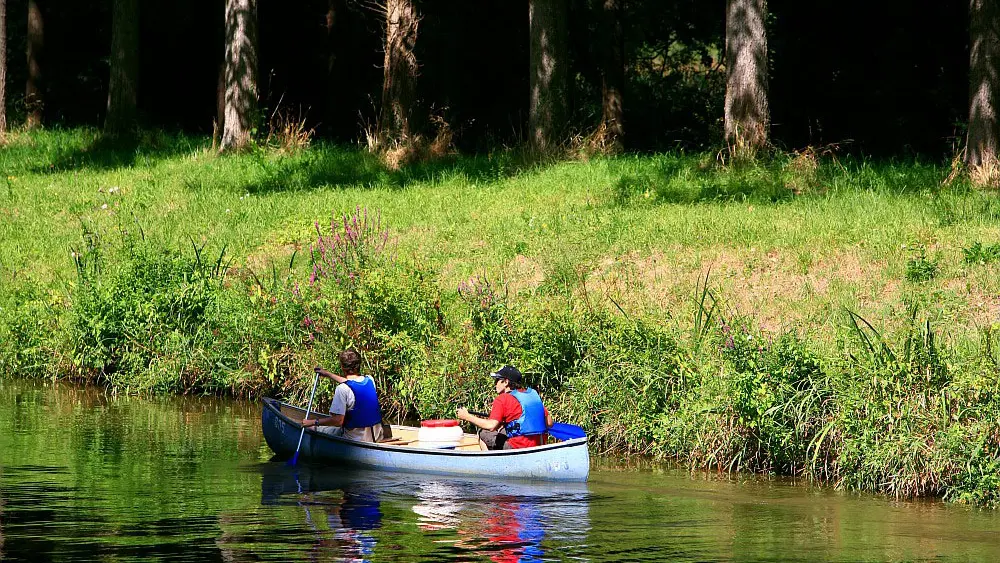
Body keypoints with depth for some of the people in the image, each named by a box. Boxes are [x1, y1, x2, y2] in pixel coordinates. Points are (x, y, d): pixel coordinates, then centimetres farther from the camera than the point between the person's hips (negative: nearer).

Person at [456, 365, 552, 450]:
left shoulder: (502, 399, -7)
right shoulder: (534, 395, 12)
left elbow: (491, 426, -18)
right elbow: (549, 423, 11)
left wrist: (467, 417, -6)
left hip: (518, 447, -7)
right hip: (539, 447, 7)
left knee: (482, 434, 11)